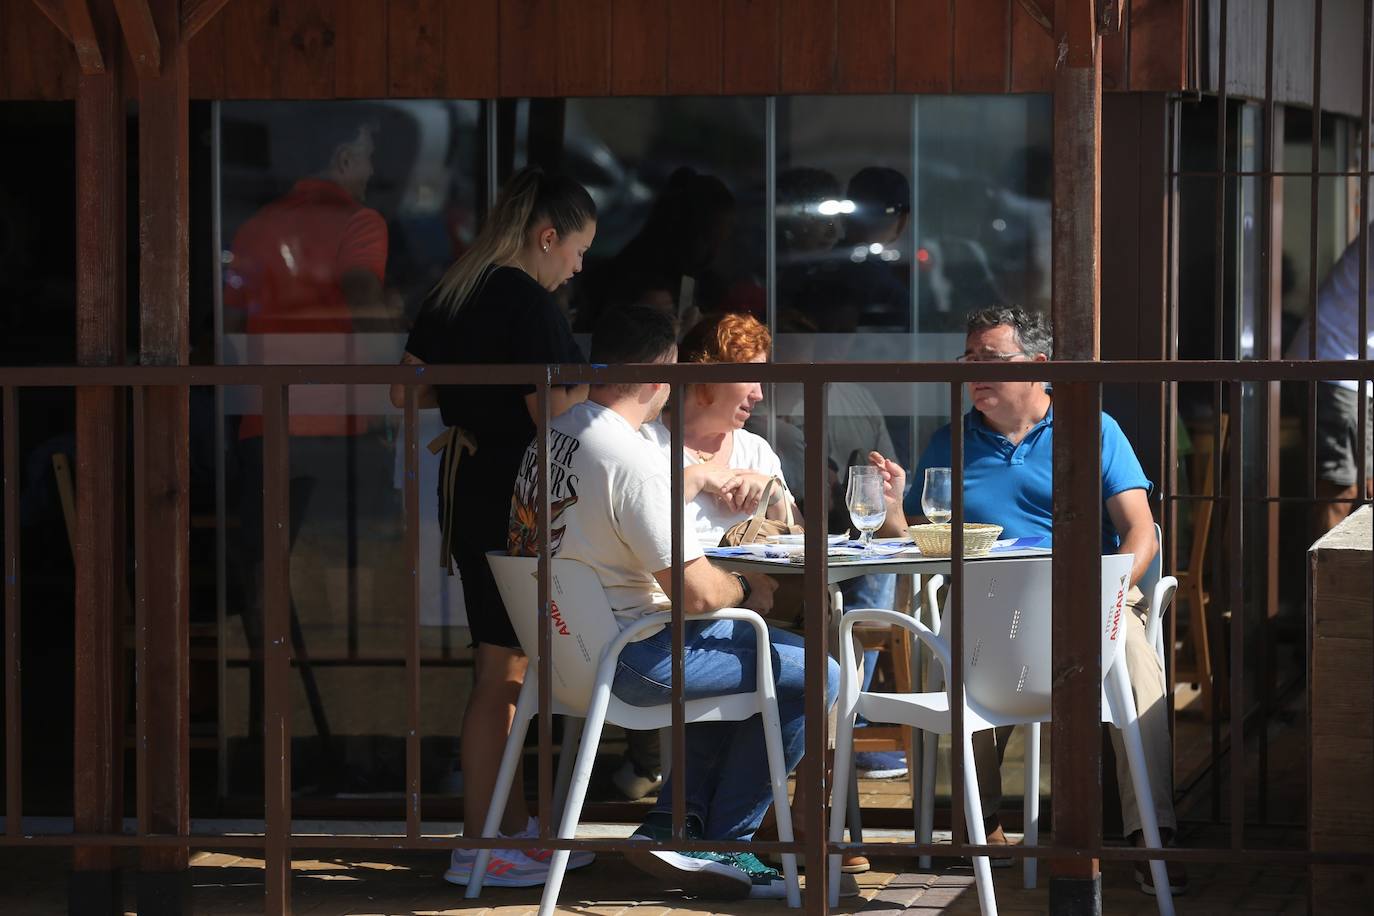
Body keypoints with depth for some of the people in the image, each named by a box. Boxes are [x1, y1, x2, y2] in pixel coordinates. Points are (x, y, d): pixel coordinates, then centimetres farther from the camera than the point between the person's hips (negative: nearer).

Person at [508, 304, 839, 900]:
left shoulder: (553, 432, 5)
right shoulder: (636, 460, -23)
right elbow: (697, 594, -22)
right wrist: (745, 590, -1)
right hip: (627, 659, -10)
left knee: (744, 653, 29)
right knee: (813, 675, -4)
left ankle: (672, 823, 19)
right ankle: (720, 846, 6)